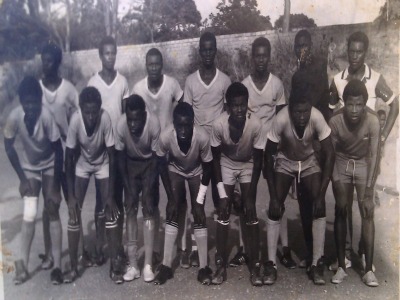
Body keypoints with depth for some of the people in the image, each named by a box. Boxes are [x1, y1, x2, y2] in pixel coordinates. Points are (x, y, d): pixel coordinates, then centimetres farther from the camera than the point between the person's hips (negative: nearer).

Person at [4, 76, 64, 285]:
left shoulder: (47, 116, -31)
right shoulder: (14, 117, -25)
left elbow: (58, 151, -23)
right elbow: (9, 148, -10)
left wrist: (56, 186, -20)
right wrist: (22, 178, -10)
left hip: (50, 166, -1)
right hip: (29, 167, 1)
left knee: (52, 212, -2)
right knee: (29, 214, -8)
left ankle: (57, 265, 3)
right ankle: (23, 263, 4)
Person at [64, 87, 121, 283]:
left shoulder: (105, 119, -32)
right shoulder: (75, 120, -30)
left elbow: (111, 156, -24)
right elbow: (69, 158, -21)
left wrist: (111, 195, -24)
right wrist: (71, 195, -21)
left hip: (102, 165, -1)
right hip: (81, 165, 1)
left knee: (110, 212, -8)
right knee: (74, 214, -6)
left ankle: (114, 264, 4)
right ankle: (73, 267, 7)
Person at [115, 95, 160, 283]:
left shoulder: (154, 124, -33)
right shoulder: (121, 125, -30)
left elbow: (155, 156, -21)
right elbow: (120, 156, -14)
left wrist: (150, 186, -21)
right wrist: (127, 184, -14)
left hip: (149, 164, -1)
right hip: (130, 163, 1)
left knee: (149, 209, -7)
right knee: (130, 208, -6)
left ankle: (148, 264, -2)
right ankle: (132, 264, -1)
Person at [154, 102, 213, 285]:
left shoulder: (202, 137, -35)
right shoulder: (165, 136, -33)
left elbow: (207, 168, -20)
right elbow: (162, 166, -16)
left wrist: (199, 201, -18)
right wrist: (171, 197, -15)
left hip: (197, 172, -1)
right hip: (175, 170, 1)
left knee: (199, 215, -9)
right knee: (172, 213, -10)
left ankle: (203, 267, -1)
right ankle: (166, 265, -2)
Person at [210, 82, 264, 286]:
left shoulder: (255, 124, -30)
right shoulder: (219, 124, -29)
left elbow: (258, 160, -18)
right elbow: (215, 158, -15)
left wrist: (250, 195, -18)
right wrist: (222, 193, -18)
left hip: (248, 165, 0)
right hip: (226, 165, 1)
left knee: (250, 213, -7)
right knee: (223, 213, -6)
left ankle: (254, 265, 3)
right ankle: (221, 264, 4)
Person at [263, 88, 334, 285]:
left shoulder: (317, 118, -31)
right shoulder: (281, 120, -33)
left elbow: (329, 155, -23)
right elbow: (268, 156, -22)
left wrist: (321, 194, -27)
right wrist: (273, 196, -23)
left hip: (309, 162, 1)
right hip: (284, 162, -1)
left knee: (318, 207, -14)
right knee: (275, 208, -14)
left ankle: (316, 264, -3)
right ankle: (271, 264, -4)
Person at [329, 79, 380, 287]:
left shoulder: (372, 121, -27)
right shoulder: (335, 121, -24)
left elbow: (373, 157, -26)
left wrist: (368, 194, -30)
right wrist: (338, 190, -17)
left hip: (364, 164, -1)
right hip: (342, 163, 1)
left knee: (367, 213, -8)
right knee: (340, 212, 0)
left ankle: (368, 269, -1)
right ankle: (341, 266, 8)